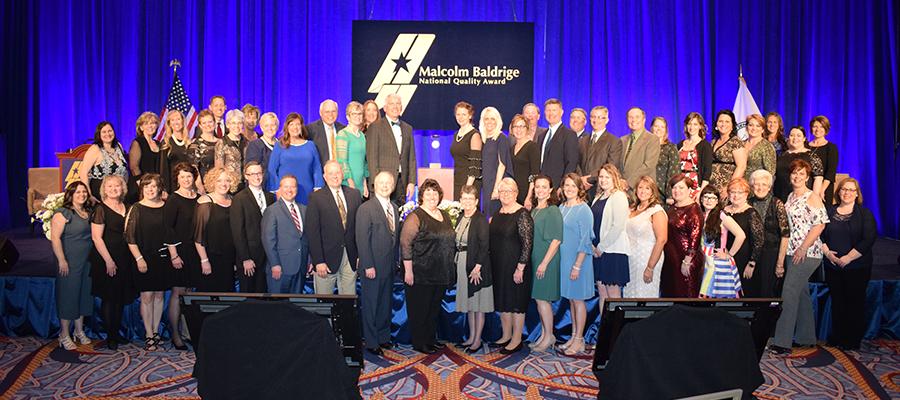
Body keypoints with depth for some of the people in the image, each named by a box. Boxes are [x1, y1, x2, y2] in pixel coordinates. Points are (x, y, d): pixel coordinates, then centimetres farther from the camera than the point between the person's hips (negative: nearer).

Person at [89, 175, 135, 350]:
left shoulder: (127, 208, 10)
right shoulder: (101, 209, -8)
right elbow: (96, 237, -12)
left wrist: (134, 258, 9)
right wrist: (108, 261, -15)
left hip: (125, 259, 6)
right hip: (106, 260, -6)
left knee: (121, 297, 11)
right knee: (108, 298, 1)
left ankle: (117, 332, 23)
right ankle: (110, 336, 11)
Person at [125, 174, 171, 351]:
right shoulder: (136, 209, -3)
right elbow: (130, 237, -6)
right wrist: (139, 258, -12)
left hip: (163, 259, 3)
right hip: (144, 260, -3)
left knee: (159, 295, 9)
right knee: (147, 296, -1)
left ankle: (155, 331, 19)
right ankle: (149, 335, 6)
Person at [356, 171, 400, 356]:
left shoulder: (394, 208, 11)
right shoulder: (365, 208, -10)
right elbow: (362, 239, -14)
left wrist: (395, 261, 9)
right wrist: (368, 266, -17)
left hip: (390, 266, 7)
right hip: (373, 266, -6)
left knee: (386, 303, 15)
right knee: (371, 305, 3)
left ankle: (384, 337, 28)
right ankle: (371, 342, 14)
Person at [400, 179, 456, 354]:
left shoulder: (445, 215, 12)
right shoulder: (415, 217, -11)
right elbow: (405, 244, -15)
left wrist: (449, 270, 15)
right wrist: (408, 270, -18)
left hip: (441, 274, 7)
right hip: (421, 274, -7)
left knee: (435, 308, 16)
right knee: (419, 309, 3)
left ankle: (431, 339, 28)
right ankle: (419, 343, 15)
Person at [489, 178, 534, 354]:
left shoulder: (522, 214, -13)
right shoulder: (497, 214, 10)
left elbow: (527, 242, -16)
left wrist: (520, 268, -19)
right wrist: (490, 264, 13)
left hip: (515, 266, -7)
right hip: (498, 266, 7)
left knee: (516, 301, 2)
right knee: (501, 300, 14)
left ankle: (517, 340, 12)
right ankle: (506, 336, 27)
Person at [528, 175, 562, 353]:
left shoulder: (553, 211, -10)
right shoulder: (533, 211, 12)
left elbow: (556, 240, -15)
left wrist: (544, 263, -18)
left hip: (546, 260, -7)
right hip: (534, 260, 7)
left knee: (542, 298, -5)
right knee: (538, 298, 11)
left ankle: (549, 336, 7)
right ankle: (544, 334, 21)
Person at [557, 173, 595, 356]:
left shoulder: (583, 209, -11)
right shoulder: (561, 208, 9)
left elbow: (585, 240, -14)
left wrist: (577, 265, -18)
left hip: (578, 259, -7)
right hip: (564, 259, 7)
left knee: (577, 299, 0)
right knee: (570, 298, 13)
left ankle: (579, 340, 9)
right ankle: (574, 336, 22)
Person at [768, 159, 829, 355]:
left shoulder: (812, 197, -8)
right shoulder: (790, 197, 15)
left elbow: (819, 224, -14)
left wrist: (803, 249, -18)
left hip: (807, 253, -8)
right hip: (792, 252, 8)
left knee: (789, 293, -12)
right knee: (801, 294, 13)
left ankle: (783, 342, -10)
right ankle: (807, 338, 22)